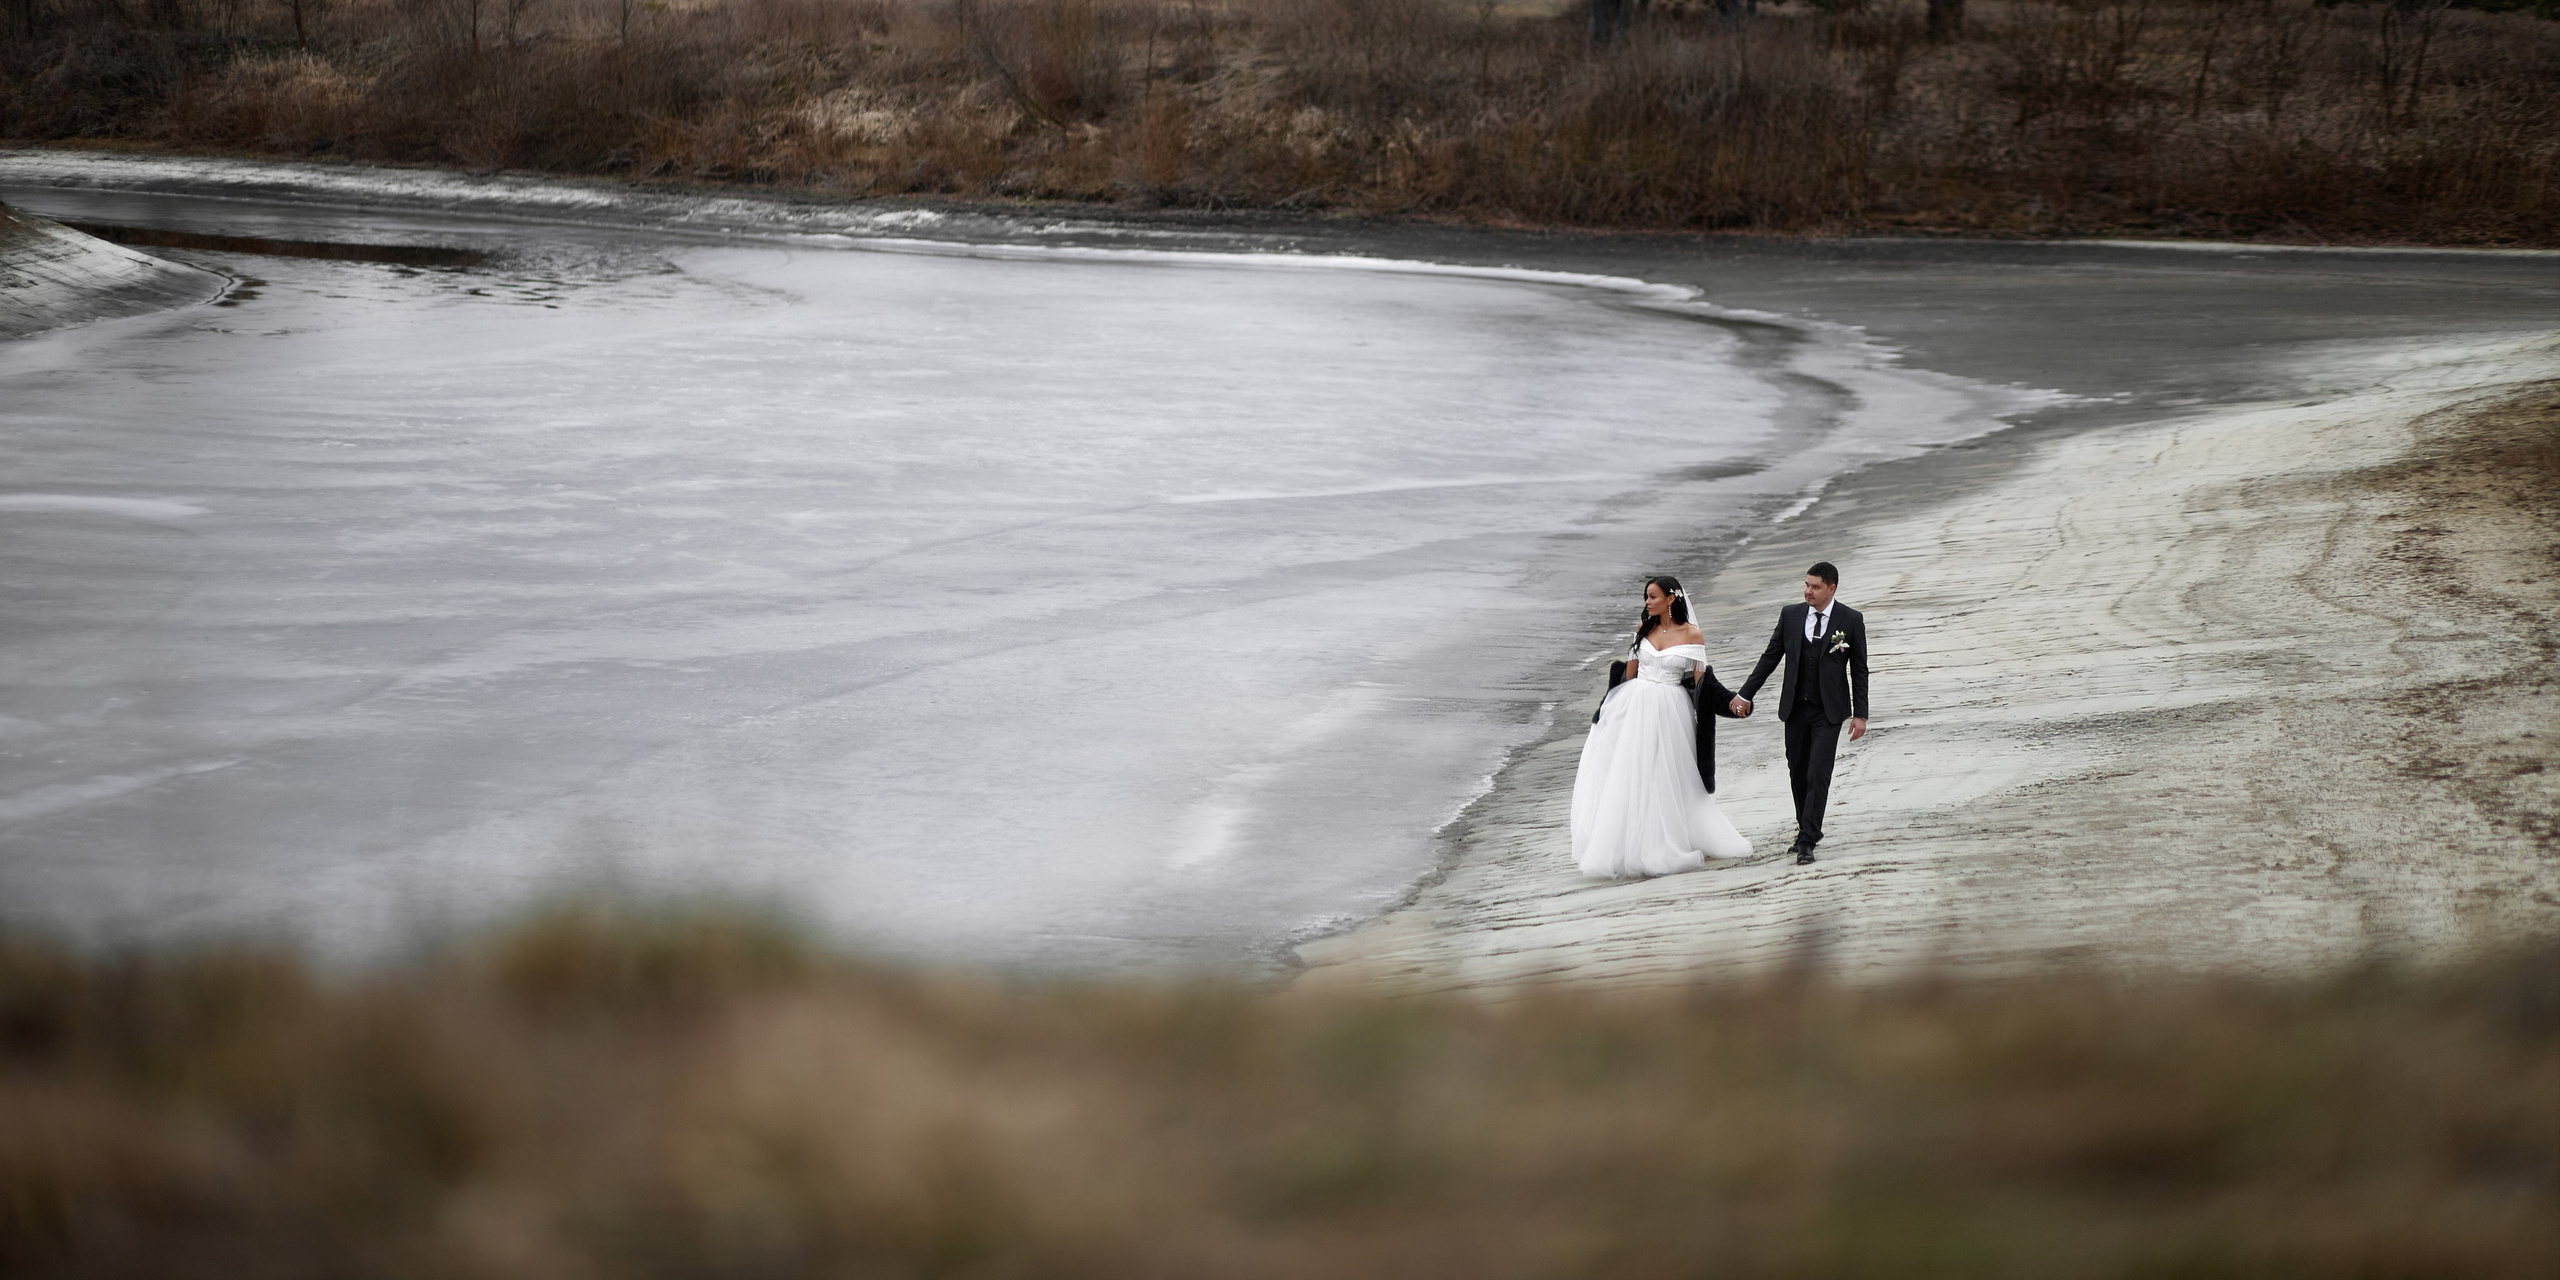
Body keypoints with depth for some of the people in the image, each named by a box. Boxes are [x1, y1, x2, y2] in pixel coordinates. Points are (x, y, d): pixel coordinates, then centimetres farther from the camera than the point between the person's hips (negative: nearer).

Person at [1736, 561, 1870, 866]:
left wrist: (1860, 714, -3)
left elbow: (1859, 669, 0)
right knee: (1798, 772, 11)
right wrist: (1745, 695, 6)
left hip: (1828, 711, -4)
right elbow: (1770, 657, 9)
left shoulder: (1851, 620, -4)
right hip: (1796, 708, 4)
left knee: (1818, 775, -12)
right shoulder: (1791, 615, 2)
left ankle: (1807, 842, -12)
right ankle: (1808, 831, 27)